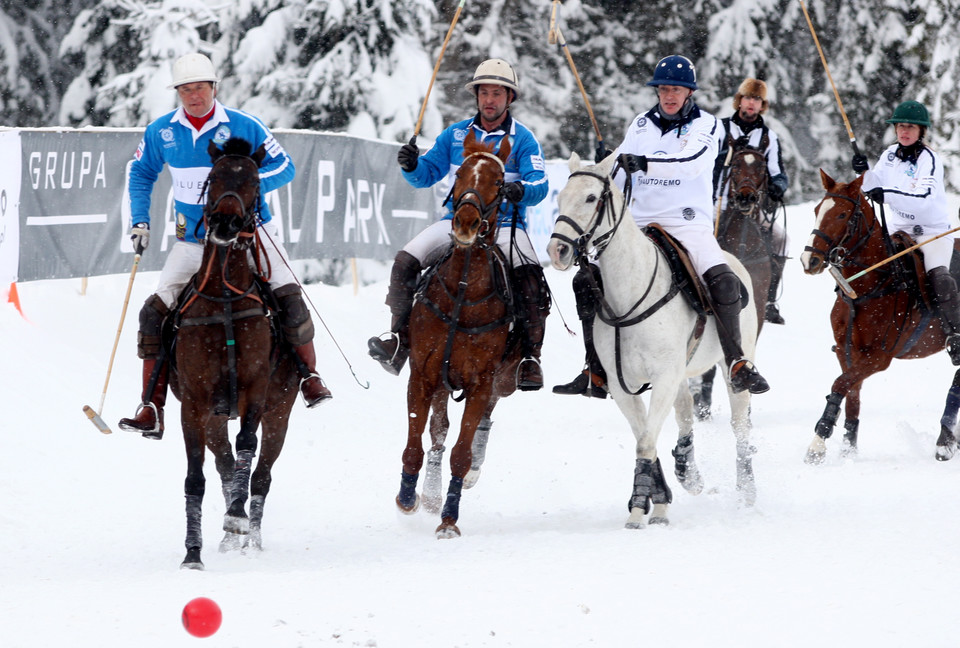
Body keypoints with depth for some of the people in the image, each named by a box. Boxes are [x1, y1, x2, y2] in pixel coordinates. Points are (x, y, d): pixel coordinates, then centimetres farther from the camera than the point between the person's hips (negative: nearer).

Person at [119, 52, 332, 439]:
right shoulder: (162, 132, -1)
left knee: (287, 297, -20)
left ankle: (309, 376, 0)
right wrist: (140, 222, 6)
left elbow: (284, 168, -5)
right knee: (155, 313, -8)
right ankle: (152, 410, -4)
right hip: (194, 240, 2)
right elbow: (142, 172, 17)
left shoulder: (244, 128, -9)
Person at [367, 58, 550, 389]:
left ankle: (529, 358, -20)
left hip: (504, 226, -3)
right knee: (404, 262, -18)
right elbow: (427, 174, 11)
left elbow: (540, 185, -12)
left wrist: (521, 191, -35)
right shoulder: (455, 135, 11)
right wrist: (411, 166, -13)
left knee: (531, 282, -30)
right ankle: (399, 340, -10)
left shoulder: (522, 139, 0)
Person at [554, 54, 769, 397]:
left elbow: (690, 162, -19)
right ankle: (596, 373, -3)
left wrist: (646, 162, -34)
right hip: (640, 225, 4)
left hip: (689, 224, -4)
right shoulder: (641, 124, 14)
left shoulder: (706, 125, 1)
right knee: (586, 279, -8)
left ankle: (738, 364, -20)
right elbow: (618, 171, 14)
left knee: (722, 280, -29)